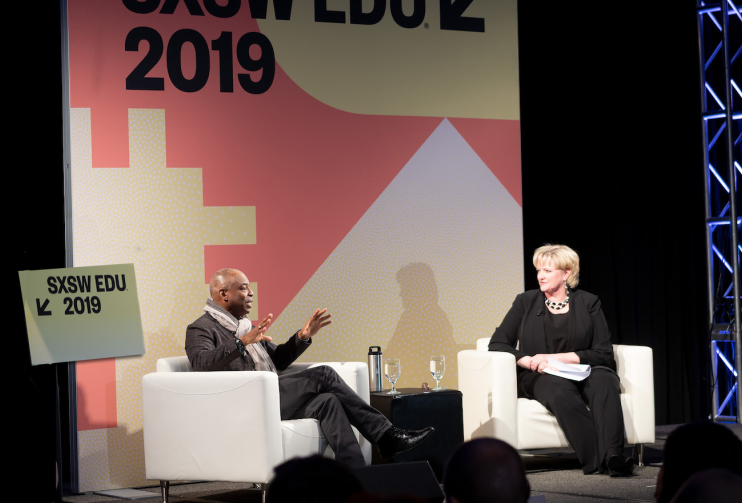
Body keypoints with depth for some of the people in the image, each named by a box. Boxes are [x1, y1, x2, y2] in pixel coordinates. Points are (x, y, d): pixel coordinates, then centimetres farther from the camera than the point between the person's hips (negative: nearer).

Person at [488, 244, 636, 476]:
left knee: (603, 379, -35)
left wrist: (557, 358, -11)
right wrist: (529, 361, -13)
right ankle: (597, 458, -45)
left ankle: (612, 456, -50)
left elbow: (604, 352, 0)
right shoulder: (526, 302, 11)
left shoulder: (588, 303, 9)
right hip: (537, 378, -1)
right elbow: (497, 344, 5)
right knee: (560, 388, -37)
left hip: (582, 372, 1)